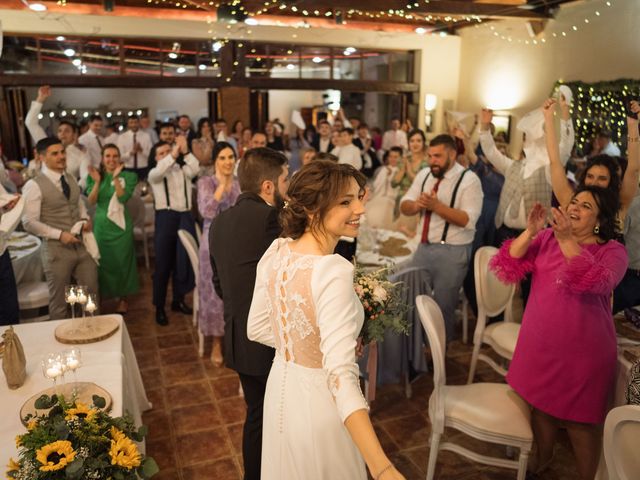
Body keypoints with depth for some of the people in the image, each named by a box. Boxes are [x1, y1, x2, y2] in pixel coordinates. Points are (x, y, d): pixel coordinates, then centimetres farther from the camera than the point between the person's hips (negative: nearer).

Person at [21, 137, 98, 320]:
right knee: (59, 300, 10)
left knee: (91, 293, 15)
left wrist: (85, 219, -1)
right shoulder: (34, 185, -13)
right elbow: (29, 222, -15)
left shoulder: (71, 179, 8)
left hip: (82, 245, 6)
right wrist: (60, 234, -21)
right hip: (57, 249, -6)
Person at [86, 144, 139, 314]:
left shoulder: (128, 176, -4)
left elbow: (123, 198, -17)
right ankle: (100, 297, 26)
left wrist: (116, 178, -25)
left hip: (120, 225, -2)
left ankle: (123, 299, 23)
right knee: (102, 262, 9)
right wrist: (97, 182, -20)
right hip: (101, 225, 2)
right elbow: (91, 201, -7)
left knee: (122, 261, 8)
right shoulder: (95, 176, 3)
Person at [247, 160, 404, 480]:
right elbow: (341, 375, -38)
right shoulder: (333, 272, -31)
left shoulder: (276, 251, -9)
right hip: (318, 400, -6)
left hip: (280, 385, 6)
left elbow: (257, 329, 2)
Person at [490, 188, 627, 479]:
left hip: (582, 351, -3)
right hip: (539, 343, 4)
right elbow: (509, 265, -9)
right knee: (540, 405, 21)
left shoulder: (613, 251, -7)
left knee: (581, 420, 9)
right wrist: (529, 231, -23)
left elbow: (595, 282, -27)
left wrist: (567, 240, -35)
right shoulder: (547, 238, 0)